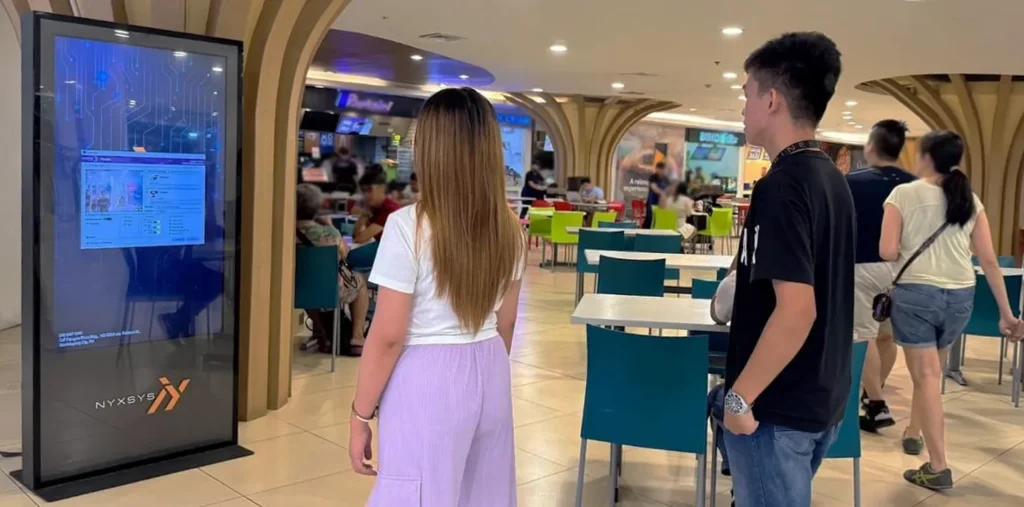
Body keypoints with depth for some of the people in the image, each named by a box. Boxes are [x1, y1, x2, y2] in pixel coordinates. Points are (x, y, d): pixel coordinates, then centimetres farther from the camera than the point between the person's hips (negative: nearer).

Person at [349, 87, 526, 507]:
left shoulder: (409, 226, -17)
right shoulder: (509, 228, 1)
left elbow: (388, 336, -14)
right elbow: (505, 324, 10)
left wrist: (360, 415, -4)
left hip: (426, 379, -6)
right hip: (490, 375, 6)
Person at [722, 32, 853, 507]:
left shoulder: (782, 185, -20)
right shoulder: (833, 180, 7)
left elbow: (796, 309, -27)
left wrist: (741, 396, -19)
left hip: (778, 407, -9)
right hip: (822, 398, 9)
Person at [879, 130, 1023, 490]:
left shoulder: (904, 193, -4)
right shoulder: (970, 199, 8)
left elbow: (887, 252, -9)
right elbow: (988, 259, 5)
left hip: (916, 292, -5)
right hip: (960, 296, 5)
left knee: (926, 377, -1)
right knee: (930, 372, 23)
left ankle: (938, 468, -1)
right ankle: (913, 432, 41)